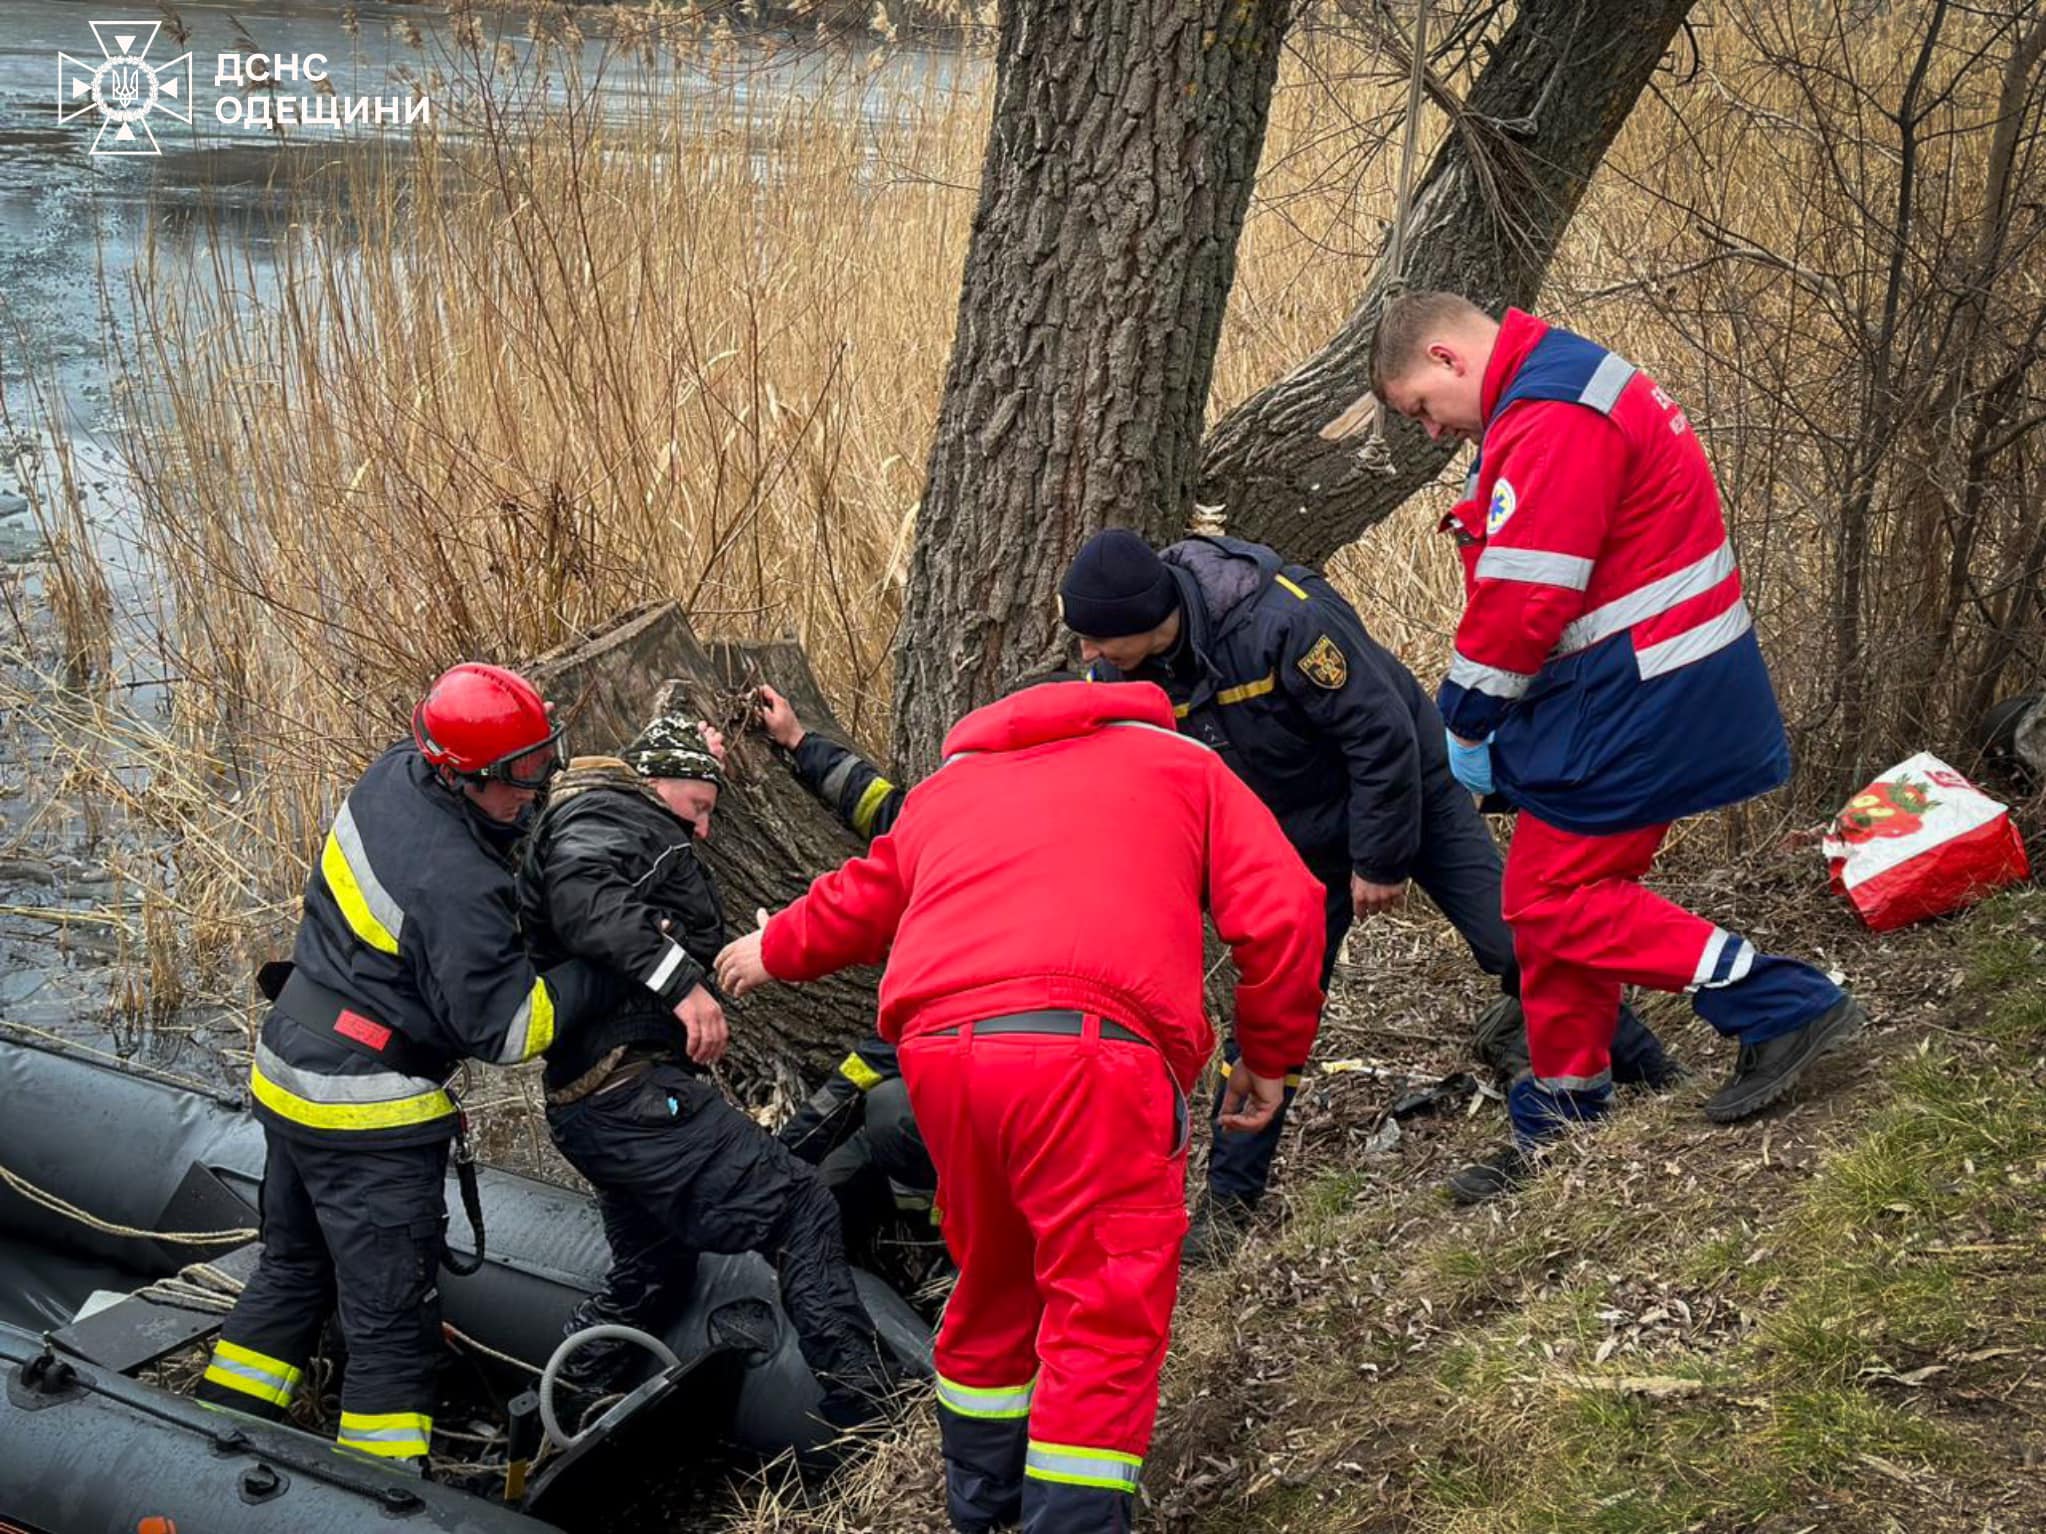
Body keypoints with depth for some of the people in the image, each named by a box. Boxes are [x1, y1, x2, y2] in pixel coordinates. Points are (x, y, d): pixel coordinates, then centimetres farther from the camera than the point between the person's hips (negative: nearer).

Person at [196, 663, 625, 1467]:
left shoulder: (393, 774, -4)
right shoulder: (457, 888, -27)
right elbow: (505, 1027, -20)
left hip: (289, 1072, 9)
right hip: (367, 1116, -9)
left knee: (293, 1270, 26)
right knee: (392, 1324, 0)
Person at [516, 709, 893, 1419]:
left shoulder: (598, 819, 28)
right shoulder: (609, 816, -6)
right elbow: (583, 896, -26)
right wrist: (682, 980, -31)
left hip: (584, 1104, 11)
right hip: (633, 1090, -11)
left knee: (650, 1276, 24)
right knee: (800, 1207, -12)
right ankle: (864, 1409, -16)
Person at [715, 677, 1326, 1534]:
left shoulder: (945, 785, 32)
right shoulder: (1182, 763, 22)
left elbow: (861, 899, 44)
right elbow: (1281, 914, 9)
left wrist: (775, 950, 63)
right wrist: (1269, 1059, 19)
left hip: (938, 1045, 5)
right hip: (1089, 1043, -5)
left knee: (995, 1281, 23)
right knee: (1105, 1309, 0)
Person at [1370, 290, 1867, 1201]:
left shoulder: (1550, 419, -19)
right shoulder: (1559, 392, 17)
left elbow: (1522, 598, -23)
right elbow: (1514, 586, 17)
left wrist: (1468, 722, -9)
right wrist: (1492, 718, 11)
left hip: (1639, 703, -11)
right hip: (1636, 687, 11)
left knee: (1555, 902, -7)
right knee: (1559, 898, 14)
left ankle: (1782, 1007, -3)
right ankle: (1561, 1123, 24)